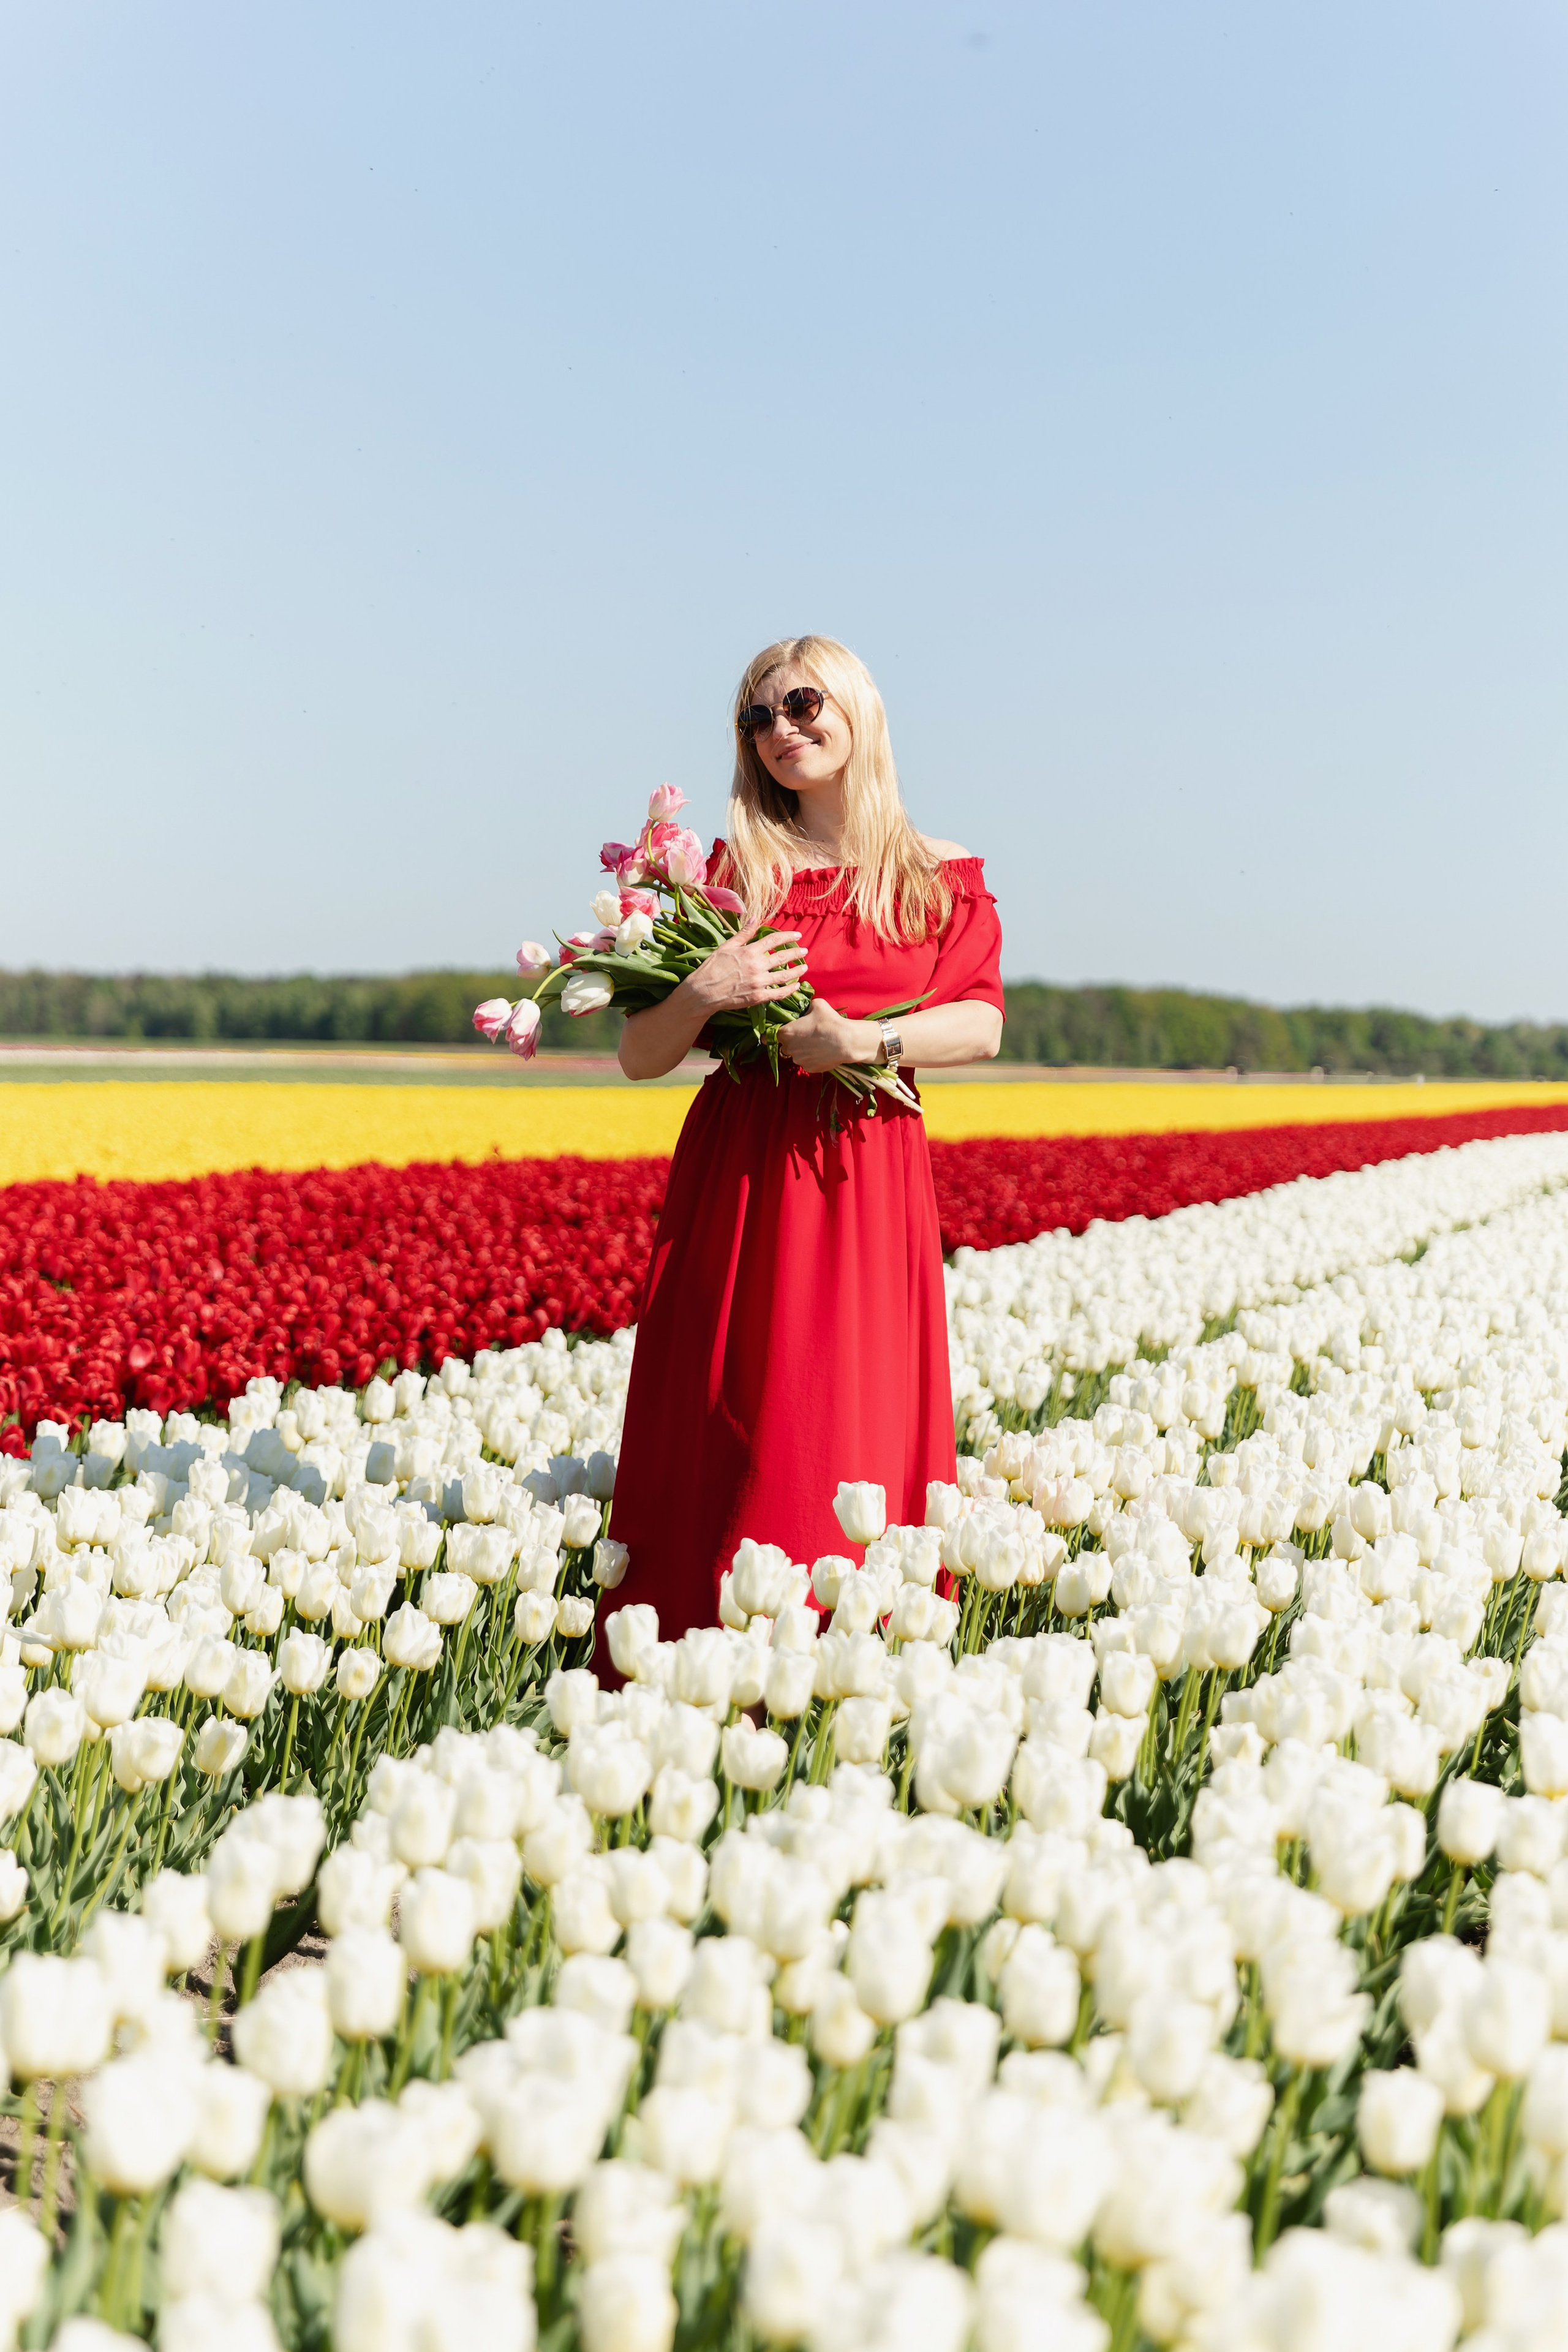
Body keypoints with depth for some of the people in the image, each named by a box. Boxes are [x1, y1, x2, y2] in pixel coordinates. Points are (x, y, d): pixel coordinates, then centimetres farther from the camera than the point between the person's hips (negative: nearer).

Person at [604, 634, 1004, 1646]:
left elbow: (982, 1027, -3)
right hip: (739, 1180, 0)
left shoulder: (940, 878, 9)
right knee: (725, 1440, -1)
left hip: (871, 1185, 0)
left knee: (853, 1432, -2)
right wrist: (705, 993, -16)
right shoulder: (729, 869, 7)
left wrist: (862, 1039, -16)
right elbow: (638, 1060, 2)